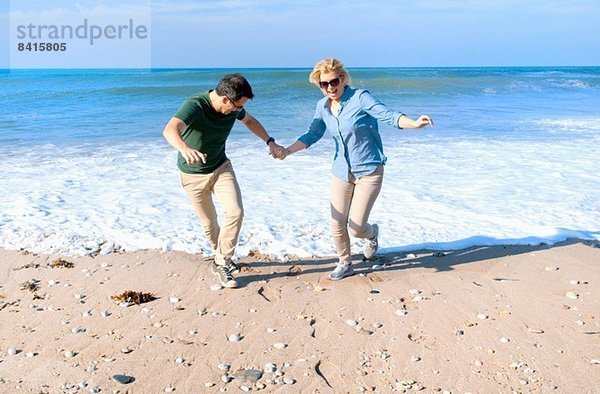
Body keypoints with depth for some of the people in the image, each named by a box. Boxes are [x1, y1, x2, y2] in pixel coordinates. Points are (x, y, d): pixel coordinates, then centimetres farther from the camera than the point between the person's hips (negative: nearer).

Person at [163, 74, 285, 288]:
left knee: (235, 212, -16)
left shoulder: (233, 107, -11)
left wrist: (270, 142, 1)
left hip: (221, 167, 4)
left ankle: (221, 262, 0)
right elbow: (170, 130, -47)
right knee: (209, 223, 8)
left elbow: (250, 121, 13)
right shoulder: (195, 105, -29)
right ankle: (222, 257, 36)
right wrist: (185, 149, -68)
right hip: (193, 174, -4)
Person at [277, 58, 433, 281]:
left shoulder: (360, 98, -14)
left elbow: (388, 115, -24)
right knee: (337, 225, 5)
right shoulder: (323, 106, 2)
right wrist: (287, 151, 4)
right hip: (341, 171, 5)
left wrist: (415, 124, -41)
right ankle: (344, 264, 31)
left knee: (356, 228, -6)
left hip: (369, 171, -5)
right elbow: (313, 134, 13)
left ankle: (372, 233, 32)